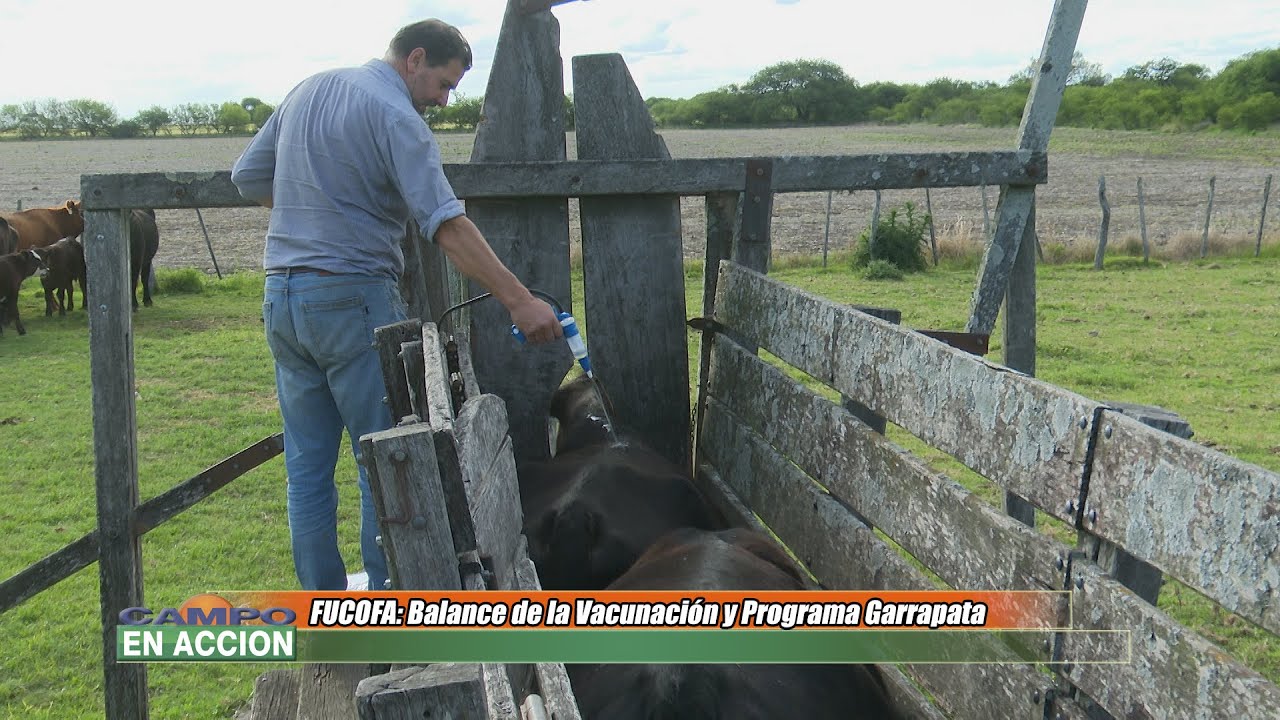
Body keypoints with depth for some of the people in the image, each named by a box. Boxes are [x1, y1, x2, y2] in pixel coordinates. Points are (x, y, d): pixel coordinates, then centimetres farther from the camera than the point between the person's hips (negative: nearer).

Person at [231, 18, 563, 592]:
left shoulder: (307, 91, 15)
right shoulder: (394, 115, -10)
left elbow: (248, 176, 20)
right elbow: (446, 225, -21)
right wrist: (518, 300, -23)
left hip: (281, 297, 8)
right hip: (353, 297, -8)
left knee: (308, 466, 12)